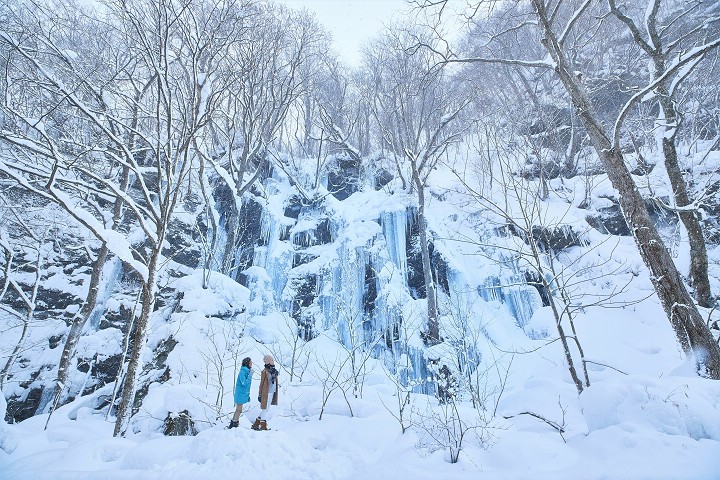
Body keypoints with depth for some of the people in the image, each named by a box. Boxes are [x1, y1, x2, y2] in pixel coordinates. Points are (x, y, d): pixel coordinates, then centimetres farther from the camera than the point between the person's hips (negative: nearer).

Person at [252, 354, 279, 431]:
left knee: (266, 410, 14)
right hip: (266, 393, -8)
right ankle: (263, 426, 12)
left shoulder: (274, 370, 8)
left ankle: (256, 424, 25)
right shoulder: (265, 371, -13)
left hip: (272, 393, 8)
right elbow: (262, 383, -10)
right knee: (265, 409, 1)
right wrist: (260, 395, -9)